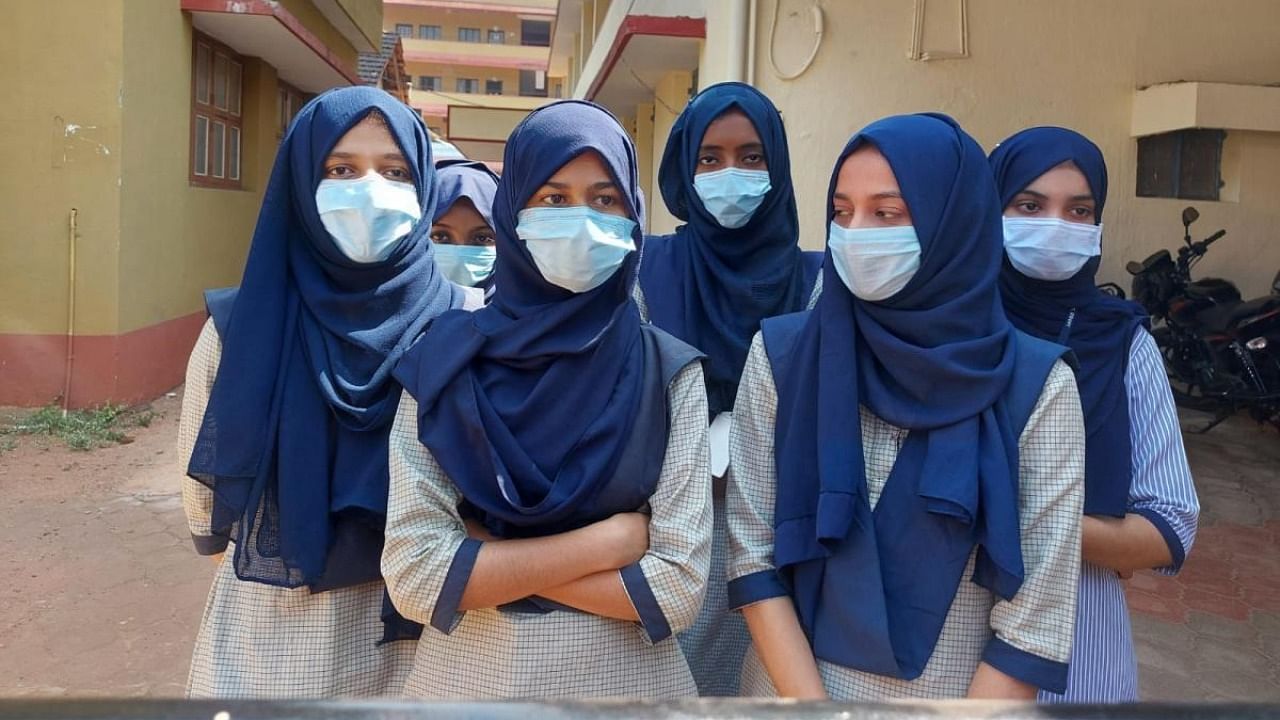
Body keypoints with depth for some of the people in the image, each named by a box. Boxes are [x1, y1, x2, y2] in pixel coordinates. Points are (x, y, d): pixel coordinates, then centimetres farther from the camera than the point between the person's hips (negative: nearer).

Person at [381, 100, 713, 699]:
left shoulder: (671, 373, -8)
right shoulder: (444, 361, -8)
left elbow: (678, 587, -13)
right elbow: (412, 576, -13)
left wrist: (488, 558, -15)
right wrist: (609, 539, -16)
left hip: (626, 679, 0)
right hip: (465, 675, 0)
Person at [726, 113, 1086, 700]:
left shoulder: (1035, 383, -12)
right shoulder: (780, 353, -9)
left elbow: (1037, 613, -12)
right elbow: (751, 552, -9)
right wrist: (813, 705, -14)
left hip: (964, 695, 0)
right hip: (793, 690, 1)